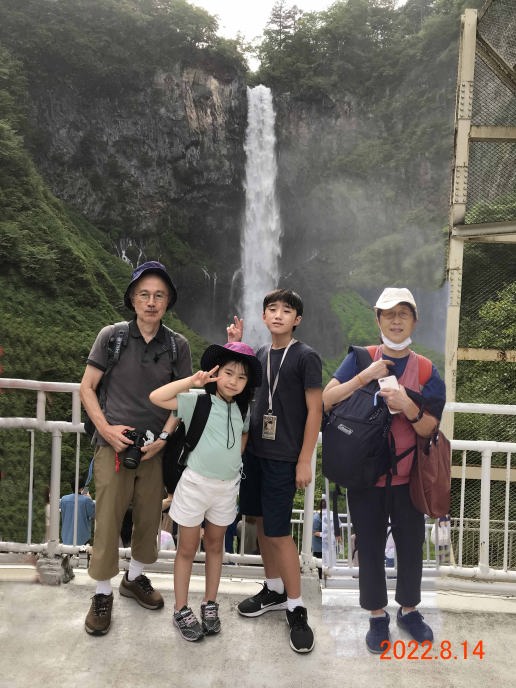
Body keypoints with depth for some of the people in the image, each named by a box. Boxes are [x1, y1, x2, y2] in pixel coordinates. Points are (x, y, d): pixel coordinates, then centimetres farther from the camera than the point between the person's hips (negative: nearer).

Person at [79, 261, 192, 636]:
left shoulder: (178, 345, -1)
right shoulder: (111, 336, -5)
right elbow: (87, 387, 0)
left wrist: (164, 437, -7)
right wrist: (106, 428, -11)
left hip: (155, 447, 2)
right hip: (114, 444, -2)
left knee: (149, 518, 13)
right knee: (108, 521, 2)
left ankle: (135, 577, 36)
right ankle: (103, 594, 21)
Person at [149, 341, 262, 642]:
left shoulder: (243, 409, 1)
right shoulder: (198, 401, -13)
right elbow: (156, 397, -22)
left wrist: (232, 460, 6)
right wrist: (192, 381, -25)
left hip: (227, 487, 4)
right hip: (196, 484, -4)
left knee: (215, 546, 18)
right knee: (187, 549, 8)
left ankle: (210, 604, 32)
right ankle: (182, 610, 22)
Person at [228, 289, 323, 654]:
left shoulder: (306, 357, -9)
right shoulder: (260, 353, 8)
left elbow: (315, 411, -10)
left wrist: (305, 461, -13)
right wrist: (234, 345, 5)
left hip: (283, 458, -6)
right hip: (255, 451, 6)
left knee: (278, 531, -5)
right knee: (262, 522, 14)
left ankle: (296, 609, 9)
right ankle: (274, 589, 31)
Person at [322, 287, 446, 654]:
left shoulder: (427, 370, -2)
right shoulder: (359, 358, -4)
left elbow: (431, 429, -6)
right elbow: (326, 400, -14)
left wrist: (408, 406, -26)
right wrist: (366, 376, -23)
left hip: (408, 478, 1)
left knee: (411, 546, 15)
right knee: (370, 548, 11)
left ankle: (409, 609, 39)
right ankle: (377, 615, 32)